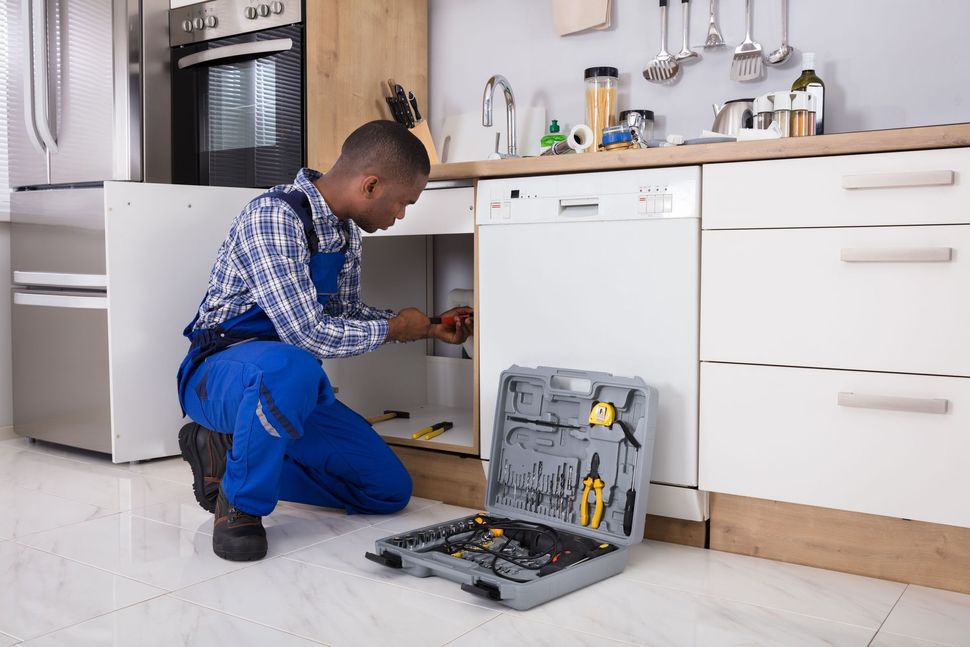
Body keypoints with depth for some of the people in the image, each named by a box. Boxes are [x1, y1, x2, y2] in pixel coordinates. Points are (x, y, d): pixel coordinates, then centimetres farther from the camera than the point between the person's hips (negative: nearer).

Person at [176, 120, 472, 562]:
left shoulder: (346, 230, 4)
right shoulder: (273, 216, -24)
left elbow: (346, 313, 17)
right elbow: (309, 334, -30)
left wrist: (429, 329, 12)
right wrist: (394, 328, -14)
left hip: (288, 378, 8)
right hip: (219, 372, -8)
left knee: (390, 489, 3)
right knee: (291, 367, -43)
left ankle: (231, 451, 11)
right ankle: (240, 504, -15)